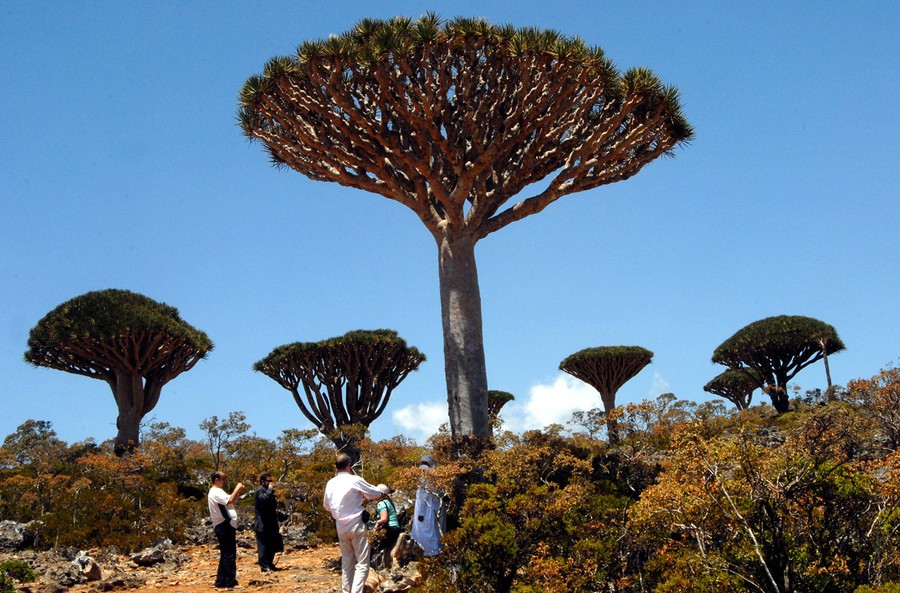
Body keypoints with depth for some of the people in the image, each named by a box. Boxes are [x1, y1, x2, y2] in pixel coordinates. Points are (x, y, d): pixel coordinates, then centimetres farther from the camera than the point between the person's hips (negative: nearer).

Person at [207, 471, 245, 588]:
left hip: (226, 526, 11)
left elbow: (230, 502, 22)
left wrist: (238, 492, 9)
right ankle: (231, 581, -8)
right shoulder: (216, 492, -13)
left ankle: (221, 581, 18)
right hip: (224, 526, -11)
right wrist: (237, 488, -14)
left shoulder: (218, 492, 21)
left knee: (225, 554, 14)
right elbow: (230, 500, -27)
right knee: (229, 555, -9)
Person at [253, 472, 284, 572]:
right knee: (263, 545, -6)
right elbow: (264, 499, -30)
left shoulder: (267, 491, 20)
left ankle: (270, 564, 20)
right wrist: (270, 489, -20)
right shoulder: (260, 490, -9)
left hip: (270, 524, 10)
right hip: (262, 524, -10)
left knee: (272, 545, 12)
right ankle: (264, 566, -1)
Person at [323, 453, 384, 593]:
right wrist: (365, 497, 15)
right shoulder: (355, 480, -13)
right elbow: (377, 494, -4)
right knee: (362, 563, -4)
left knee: (346, 562, 17)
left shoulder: (330, 483, 3)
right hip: (357, 526, -6)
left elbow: (327, 506, 16)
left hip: (341, 528, 6)